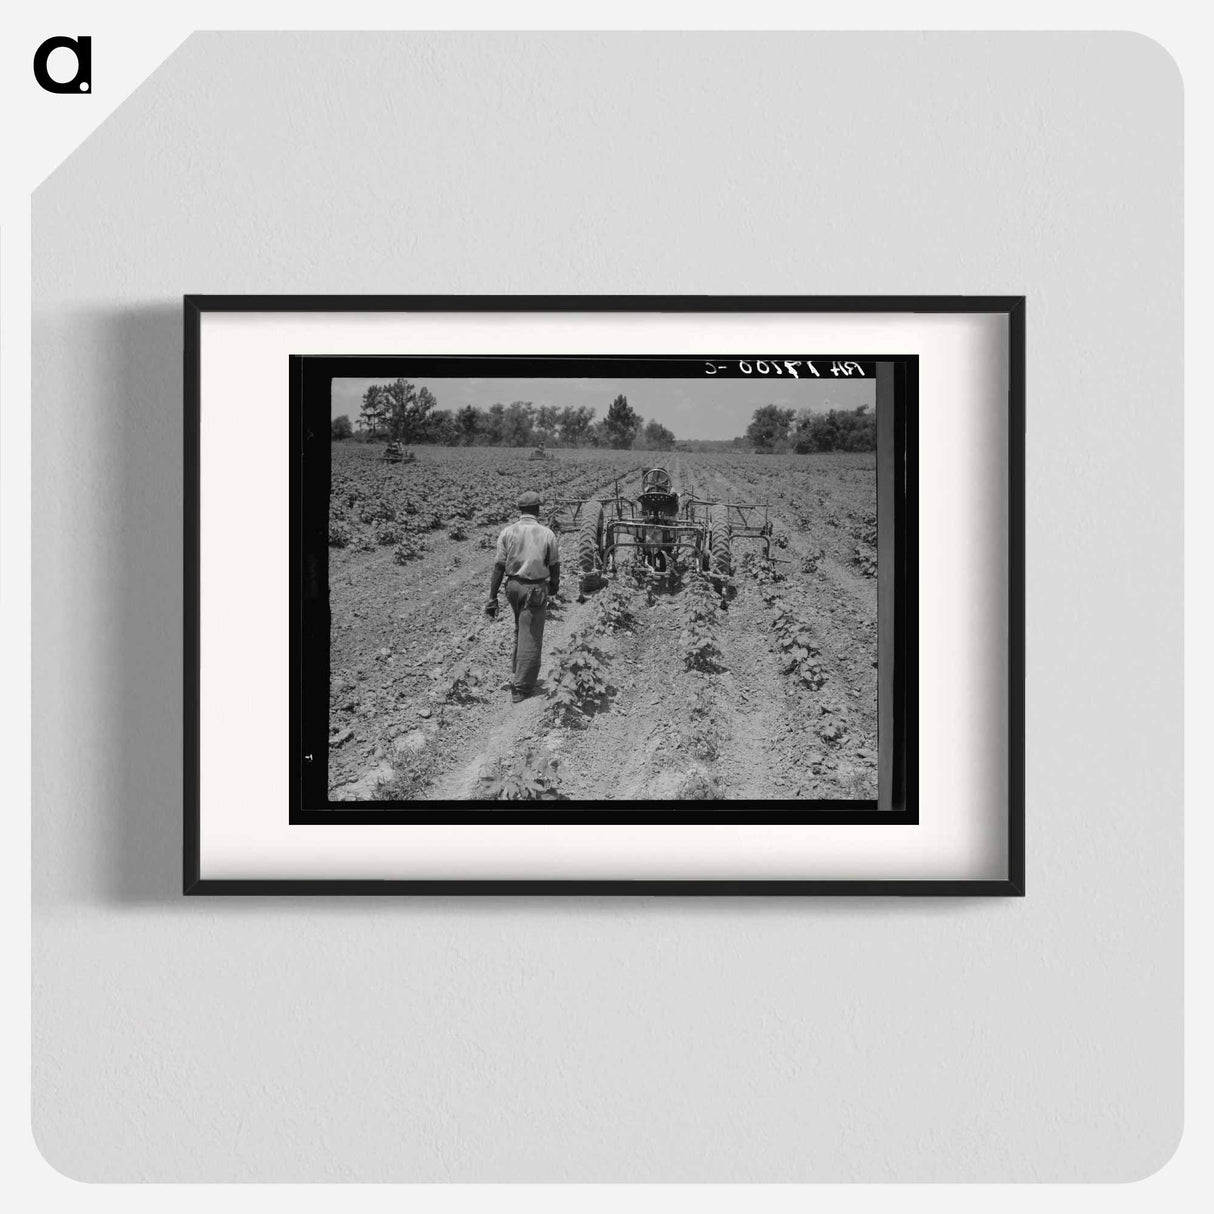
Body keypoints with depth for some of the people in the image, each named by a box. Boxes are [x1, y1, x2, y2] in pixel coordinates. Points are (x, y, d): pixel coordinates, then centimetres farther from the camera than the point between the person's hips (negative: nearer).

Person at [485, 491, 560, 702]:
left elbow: (498, 567, -5)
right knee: (530, 638, 2)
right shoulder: (547, 534, -6)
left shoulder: (508, 533, -3)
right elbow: (554, 566, 0)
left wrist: (492, 598, -1)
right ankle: (521, 687, 2)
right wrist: (554, 586, 21)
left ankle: (516, 672, 29)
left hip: (513, 586, 3)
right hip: (535, 589, -3)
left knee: (520, 630, 26)